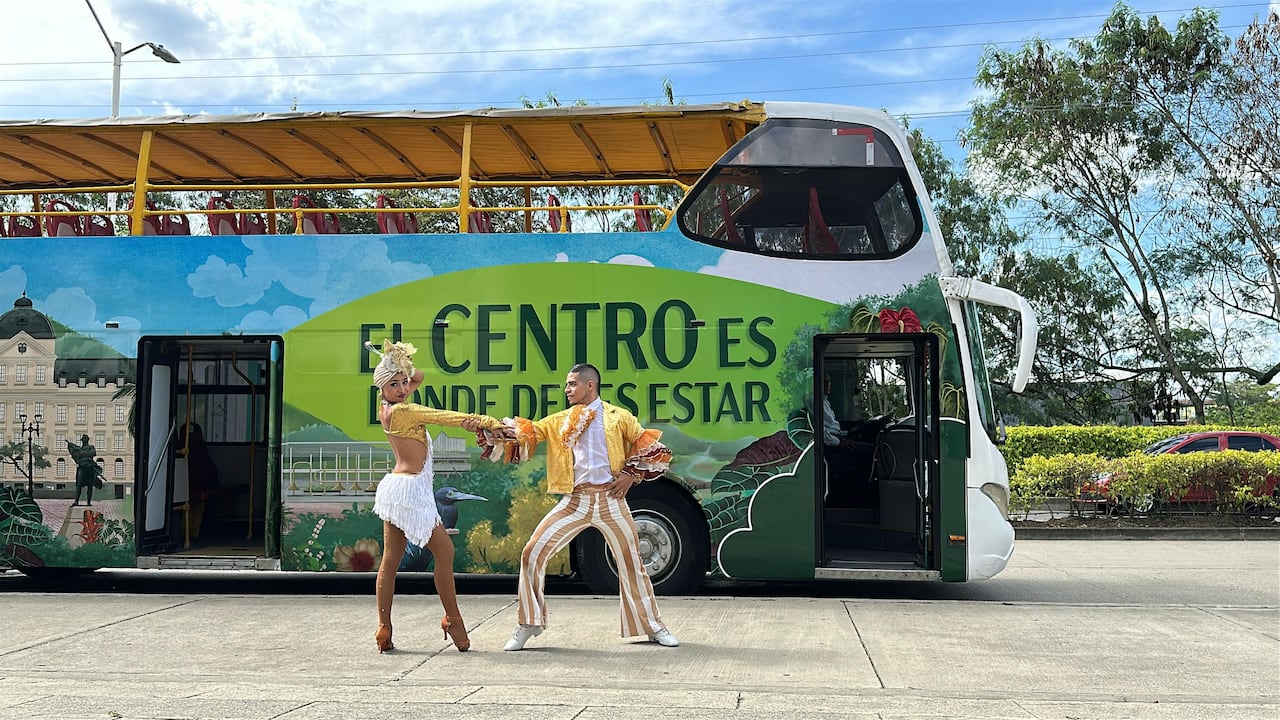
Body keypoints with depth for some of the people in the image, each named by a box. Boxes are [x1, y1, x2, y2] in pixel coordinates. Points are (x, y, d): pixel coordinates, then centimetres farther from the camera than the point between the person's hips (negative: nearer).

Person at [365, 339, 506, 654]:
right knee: (444, 551, 1)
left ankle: (384, 629, 10)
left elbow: (419, 377, 18)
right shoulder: (401, 411, -15)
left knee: (391, 558, 8)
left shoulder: (390, 407, 10)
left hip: (395, 487, 10)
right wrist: (486, 421, -13)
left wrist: (404, 369, -4)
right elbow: (443, 416, -15)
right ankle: (453, 620, 9)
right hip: (411, 489, -10)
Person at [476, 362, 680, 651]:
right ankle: (529, 623, 6)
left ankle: (652, 625, 24)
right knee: (532, 552, -8)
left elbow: (651, 449, 5)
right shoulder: (559, 421, 9)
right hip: (575, 500, 2)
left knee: (631, 561, 7)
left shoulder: (619, 417, 3)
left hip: (610, 499, -2)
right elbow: (525, 433, -1)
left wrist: (632, 475, -5)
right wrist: (491, 429, -16)